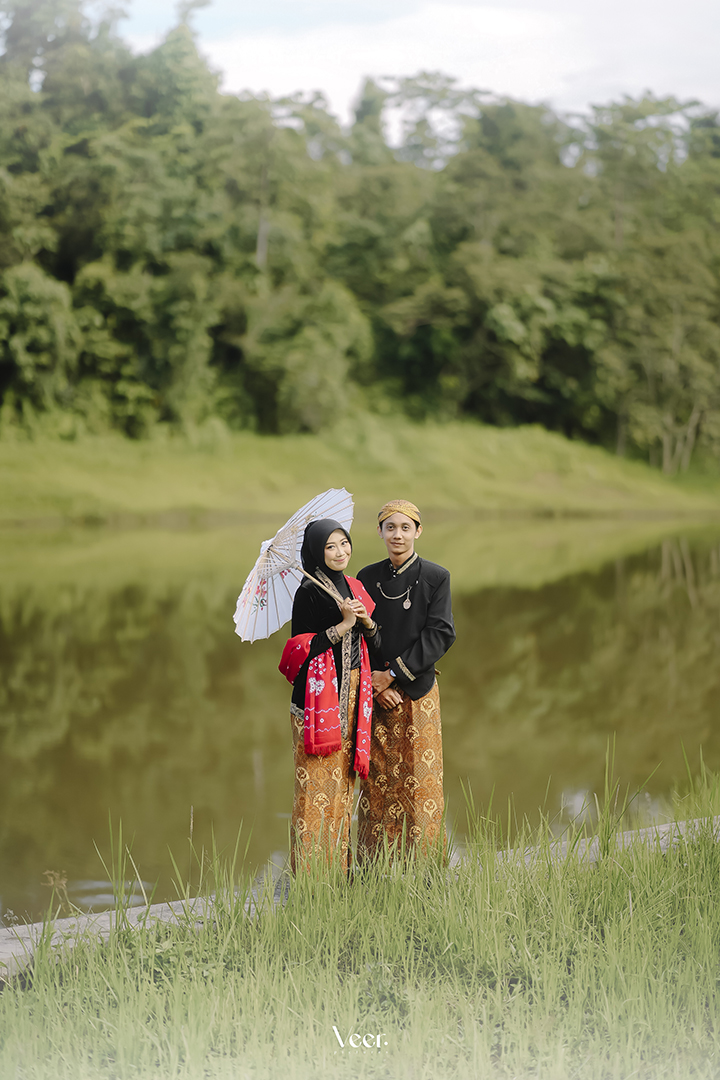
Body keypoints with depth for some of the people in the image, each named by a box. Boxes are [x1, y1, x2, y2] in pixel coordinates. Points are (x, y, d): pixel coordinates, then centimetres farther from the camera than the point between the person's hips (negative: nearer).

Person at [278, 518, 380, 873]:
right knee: (317, 782, -5)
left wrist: (366, 620, -4)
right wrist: (343, 625, -17)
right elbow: (300, 647, -13)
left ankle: (339, 866, 16)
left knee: (342, 778, 10)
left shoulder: (353, 588, 12)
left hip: (351, 694, 7)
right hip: (320, 695, -7)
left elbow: (372, 641, 17)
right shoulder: (309, 592, -9)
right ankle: (310, 870, 0)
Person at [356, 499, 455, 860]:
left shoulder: (435, 577, -3)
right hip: (376, 692, 2)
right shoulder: (367, 577, 5)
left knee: (419, 777, 0)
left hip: (417, 691, -2)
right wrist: (373, 684, -8)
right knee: (377, 776, 4)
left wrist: (394, 674, -14)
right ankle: (374, 863, 12)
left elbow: (440, 634, -9)